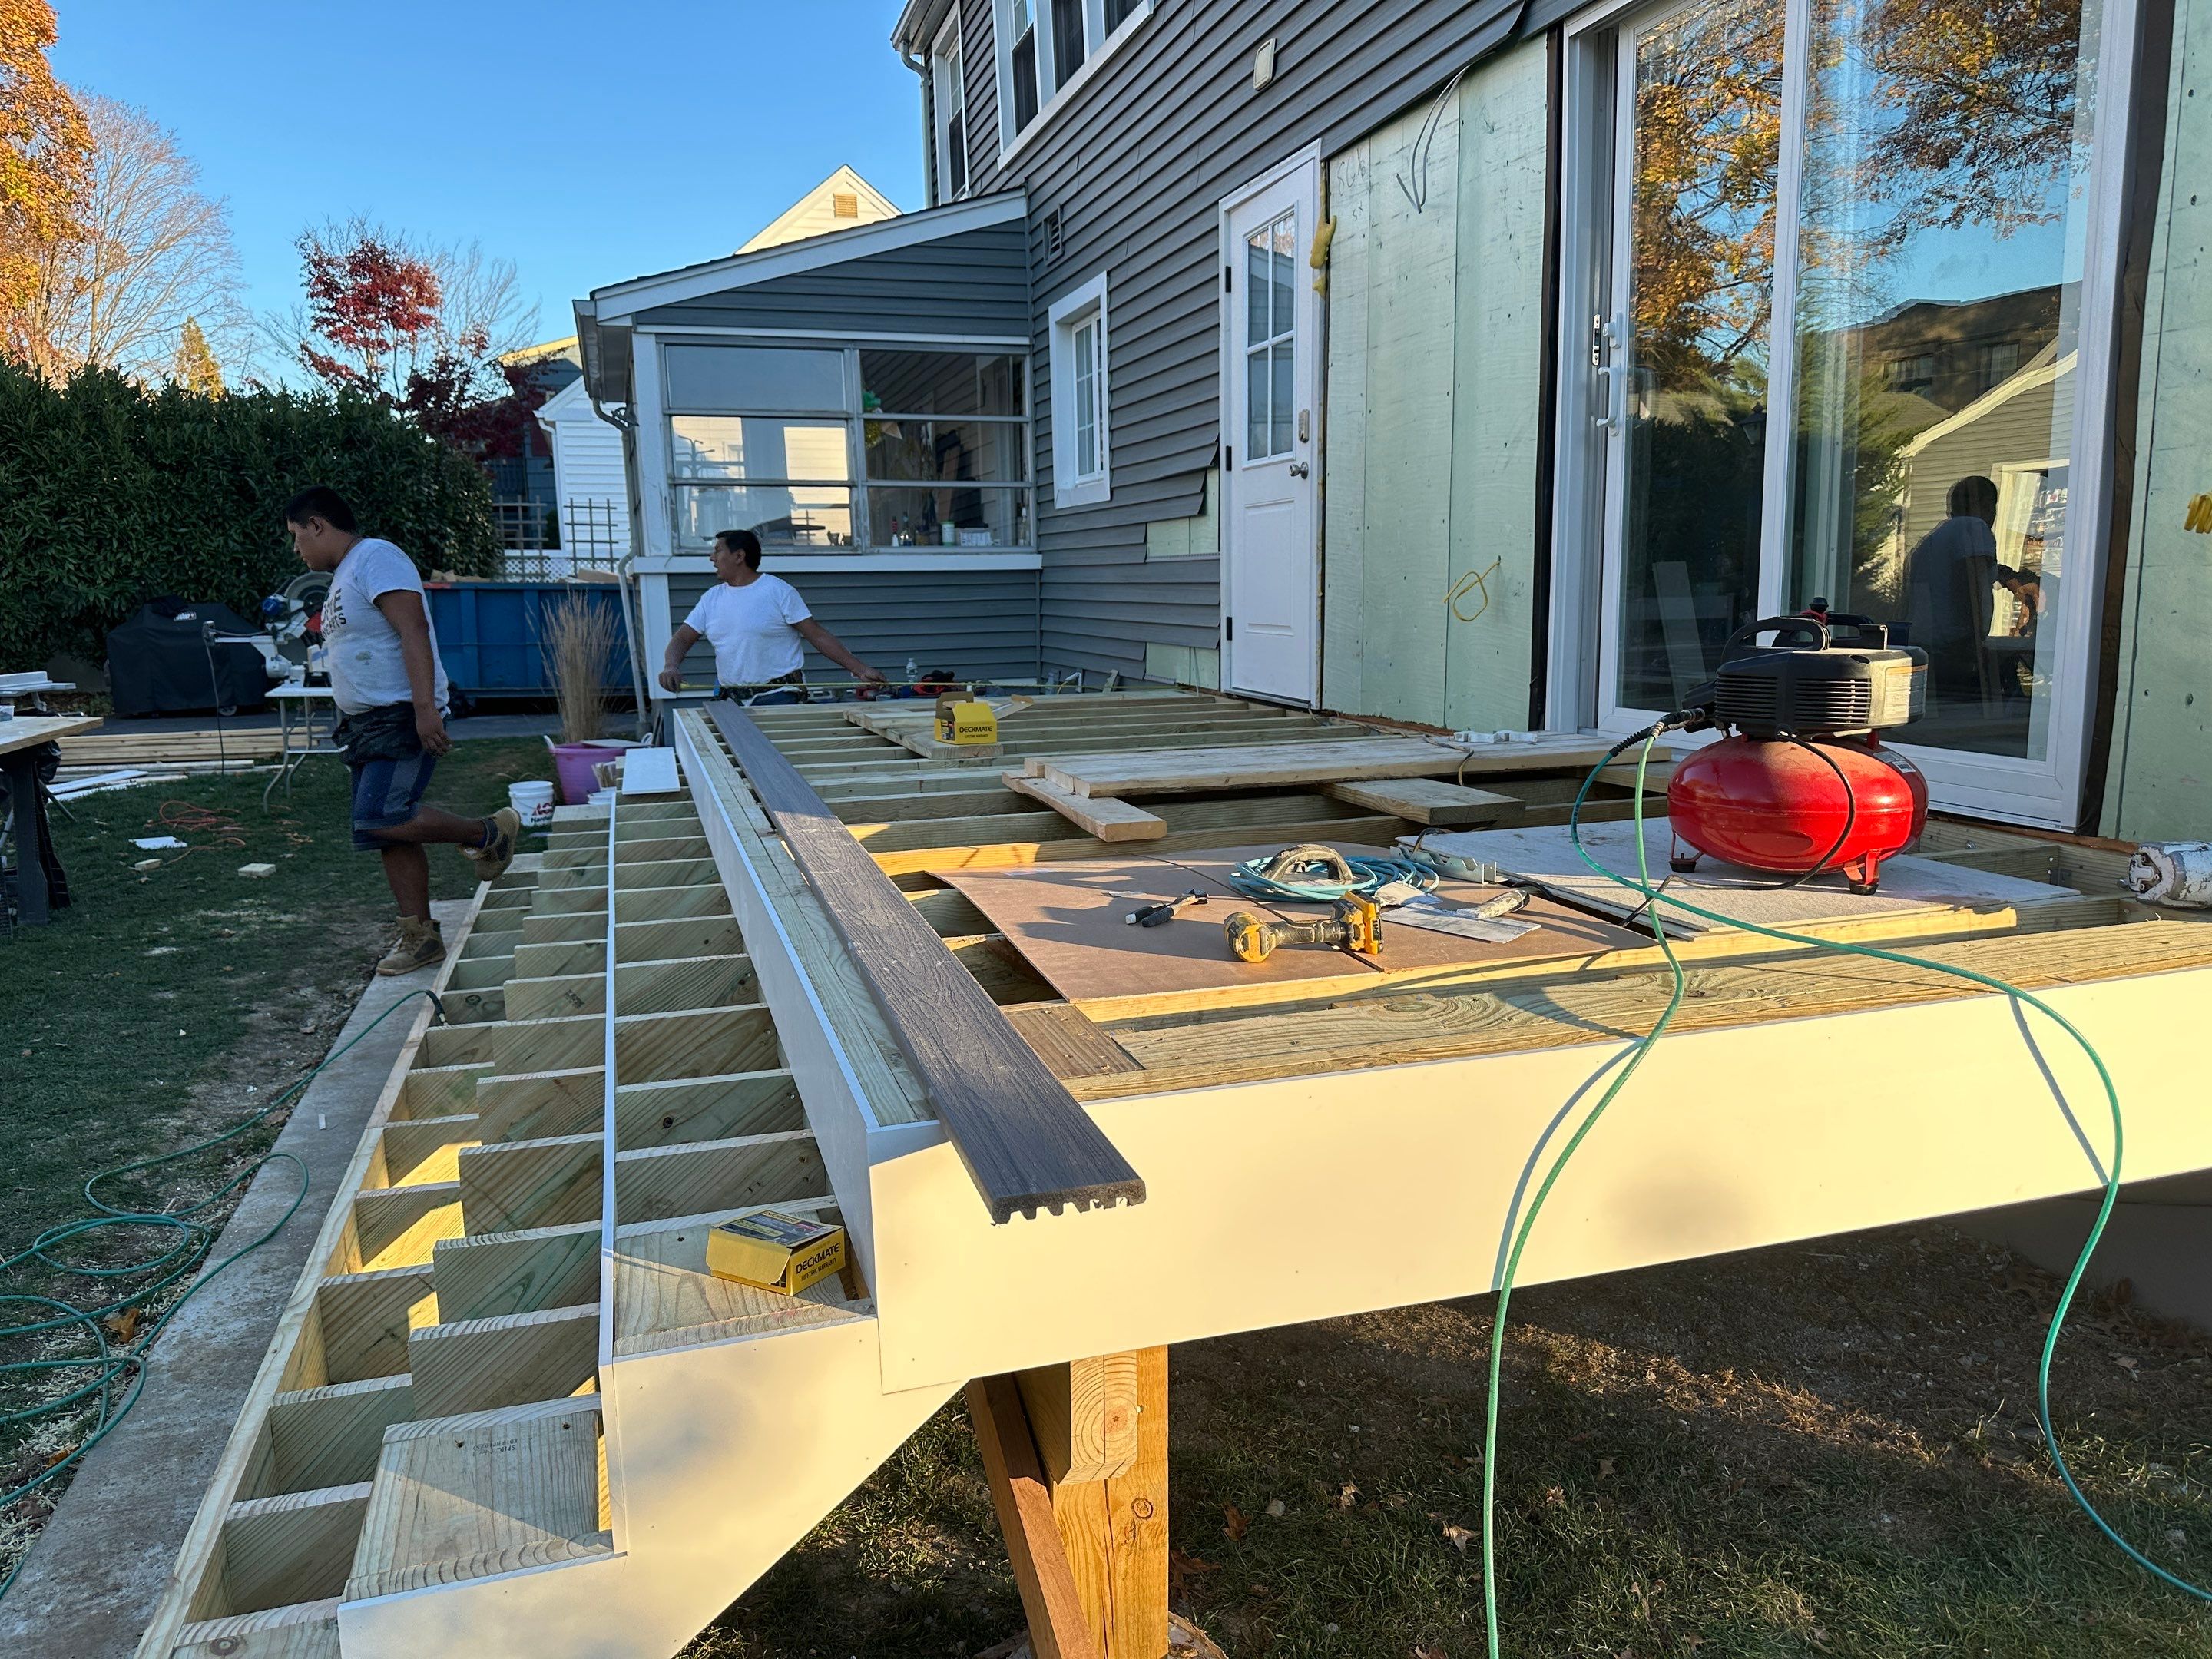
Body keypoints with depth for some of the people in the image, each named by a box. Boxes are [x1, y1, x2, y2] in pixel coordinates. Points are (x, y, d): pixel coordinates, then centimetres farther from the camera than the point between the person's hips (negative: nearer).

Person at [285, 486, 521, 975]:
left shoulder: (376, 558, -11)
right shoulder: (345, 574, 21)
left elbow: (413, 631, -22)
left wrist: (424, 708, -30)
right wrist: (350, 723, 25)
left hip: (403, 718, -10)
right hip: (366, 723, 10)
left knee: (383, 818, -22)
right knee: (390, 834, 7)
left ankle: (491, 832, -4)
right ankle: (420, 936, 12)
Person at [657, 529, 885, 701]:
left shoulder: (779, 591, -2)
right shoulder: (711, 598, 14)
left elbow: (818, 636, -4)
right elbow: (682, 639, 11)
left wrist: (860, 670, -12)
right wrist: (671, 666, -12)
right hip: (731, 699, 4)